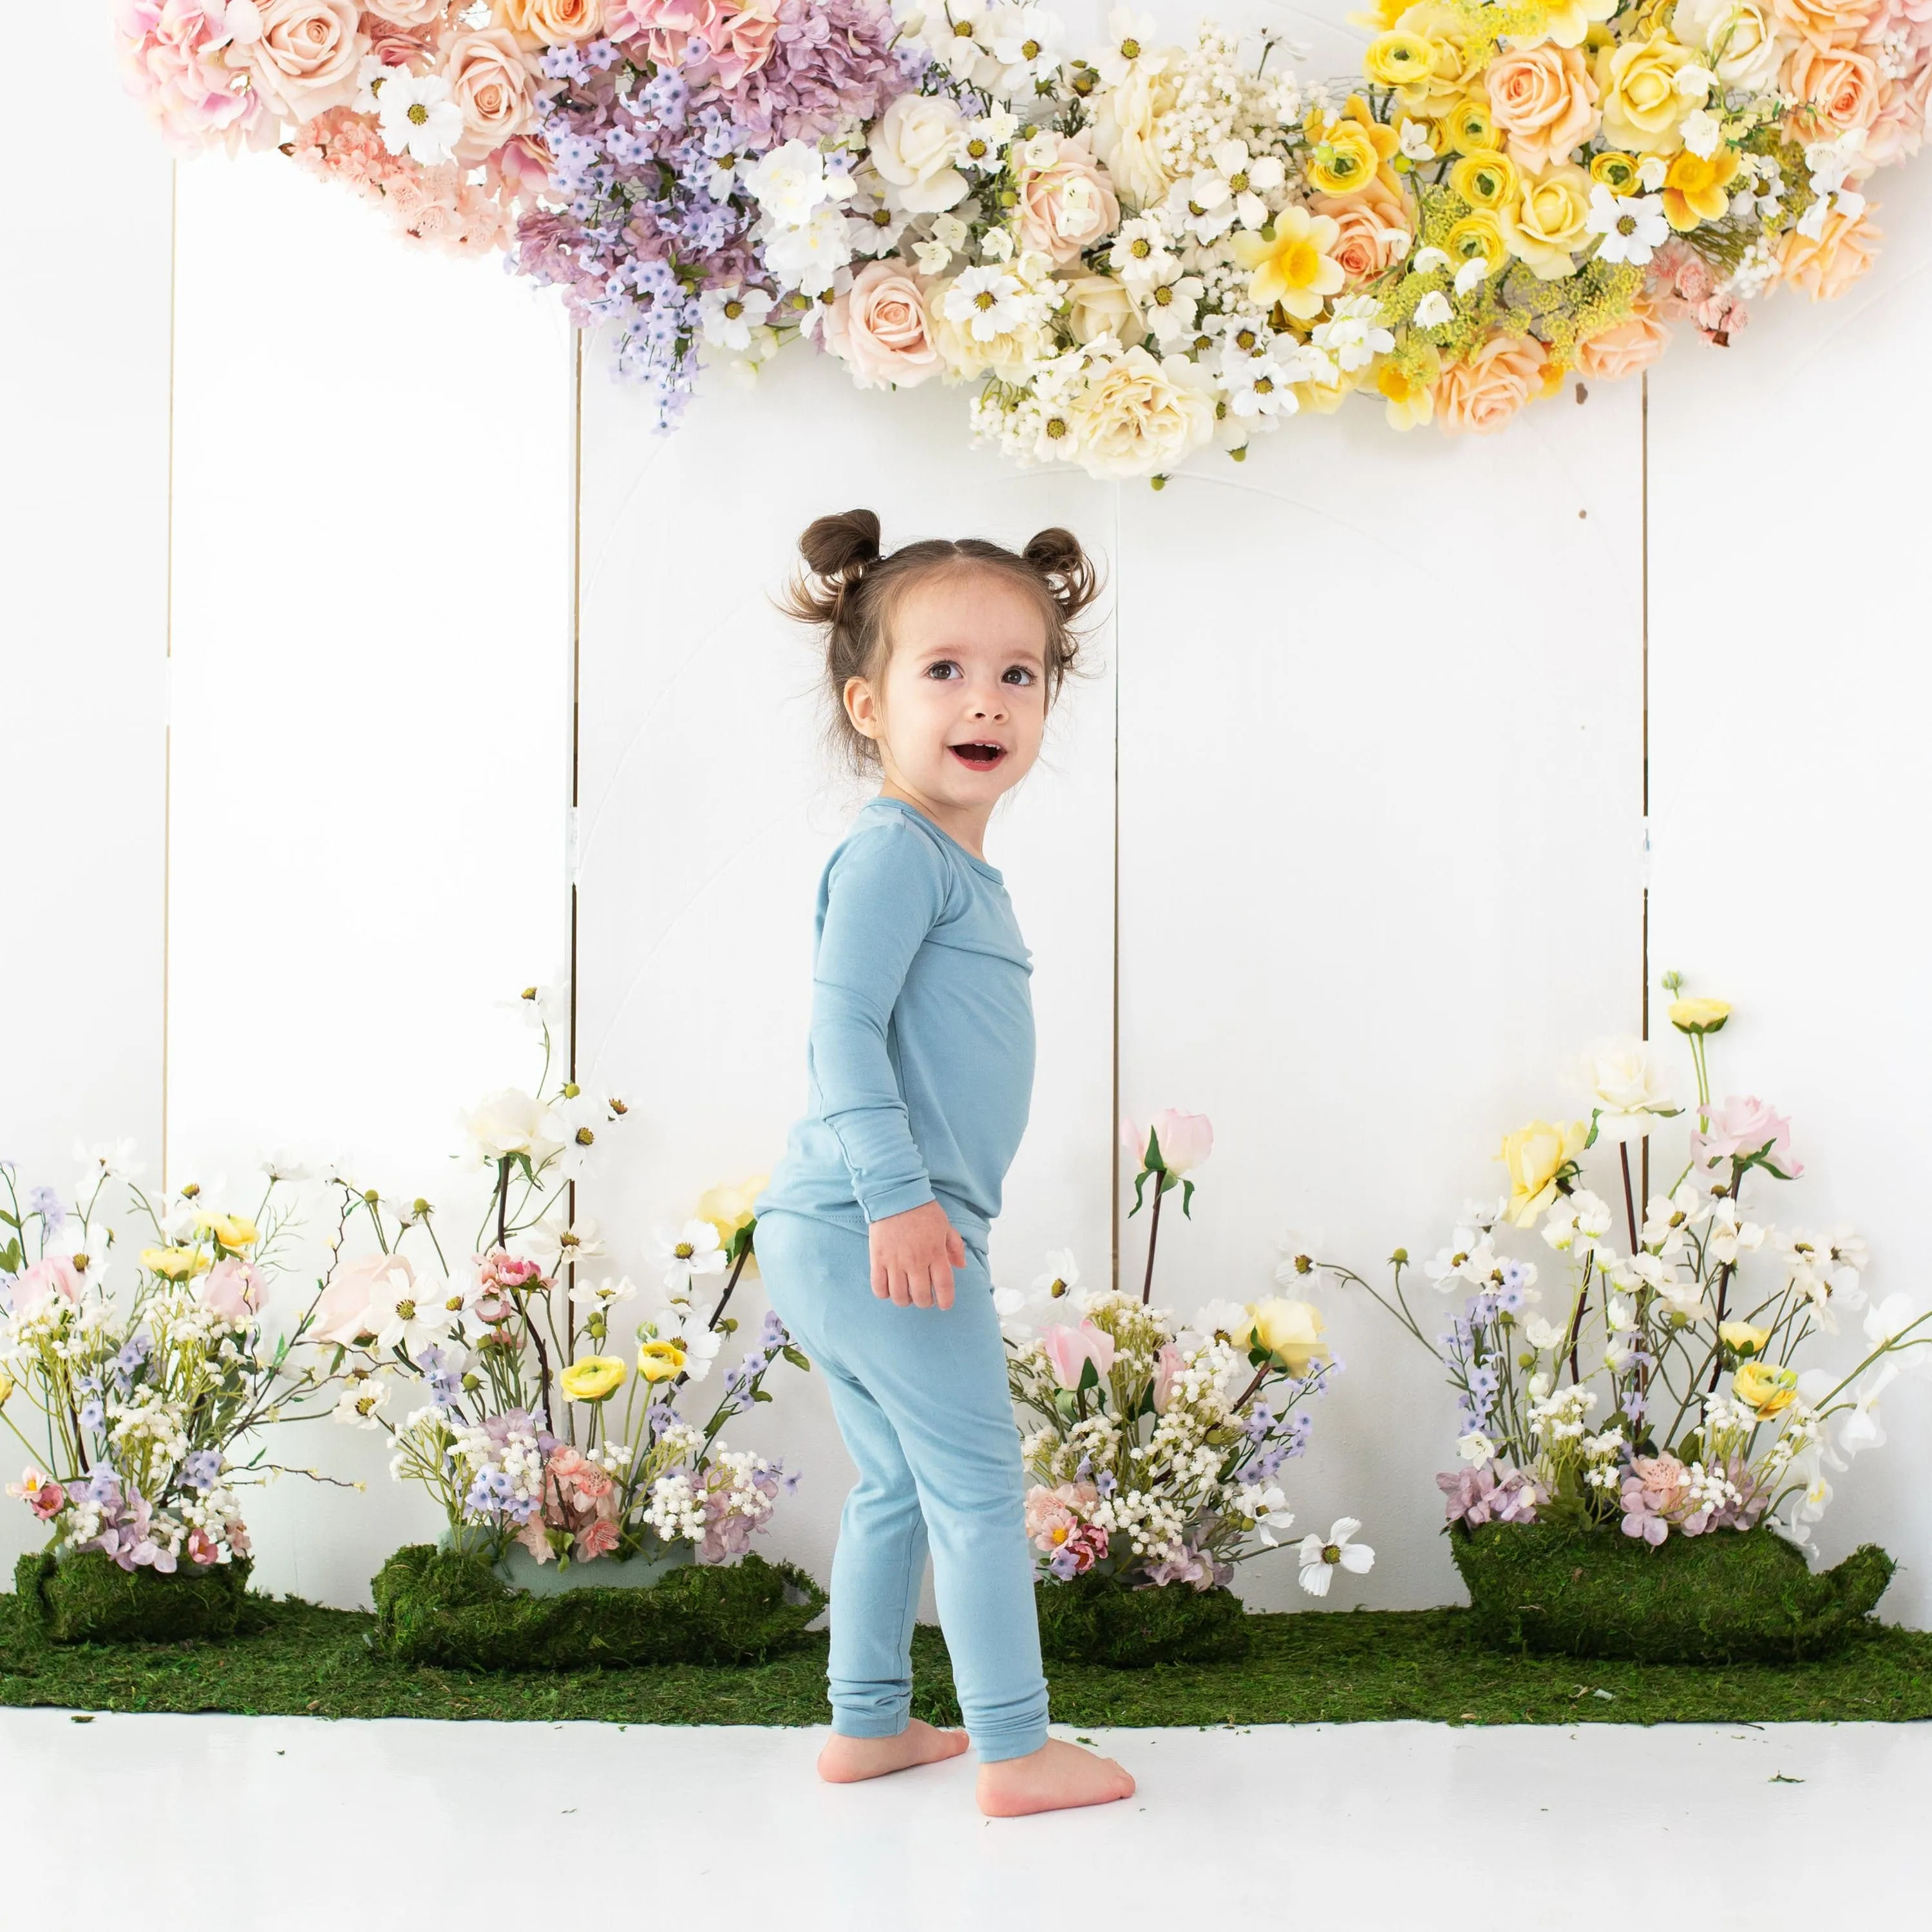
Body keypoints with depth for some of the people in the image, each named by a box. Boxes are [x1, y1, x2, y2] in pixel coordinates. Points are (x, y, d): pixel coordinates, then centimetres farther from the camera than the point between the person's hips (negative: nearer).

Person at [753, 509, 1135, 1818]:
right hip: (878, 1232, -10)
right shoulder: (893, 852, -14)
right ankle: (1018, 1751, 6)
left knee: (897, 1483, 18)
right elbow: (843, 1023, -22)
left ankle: (869, 1725, 28)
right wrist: (899, 1196, -27)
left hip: (831, 1239, 10)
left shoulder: (959, 866, 17)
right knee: (979, 1483, -2)